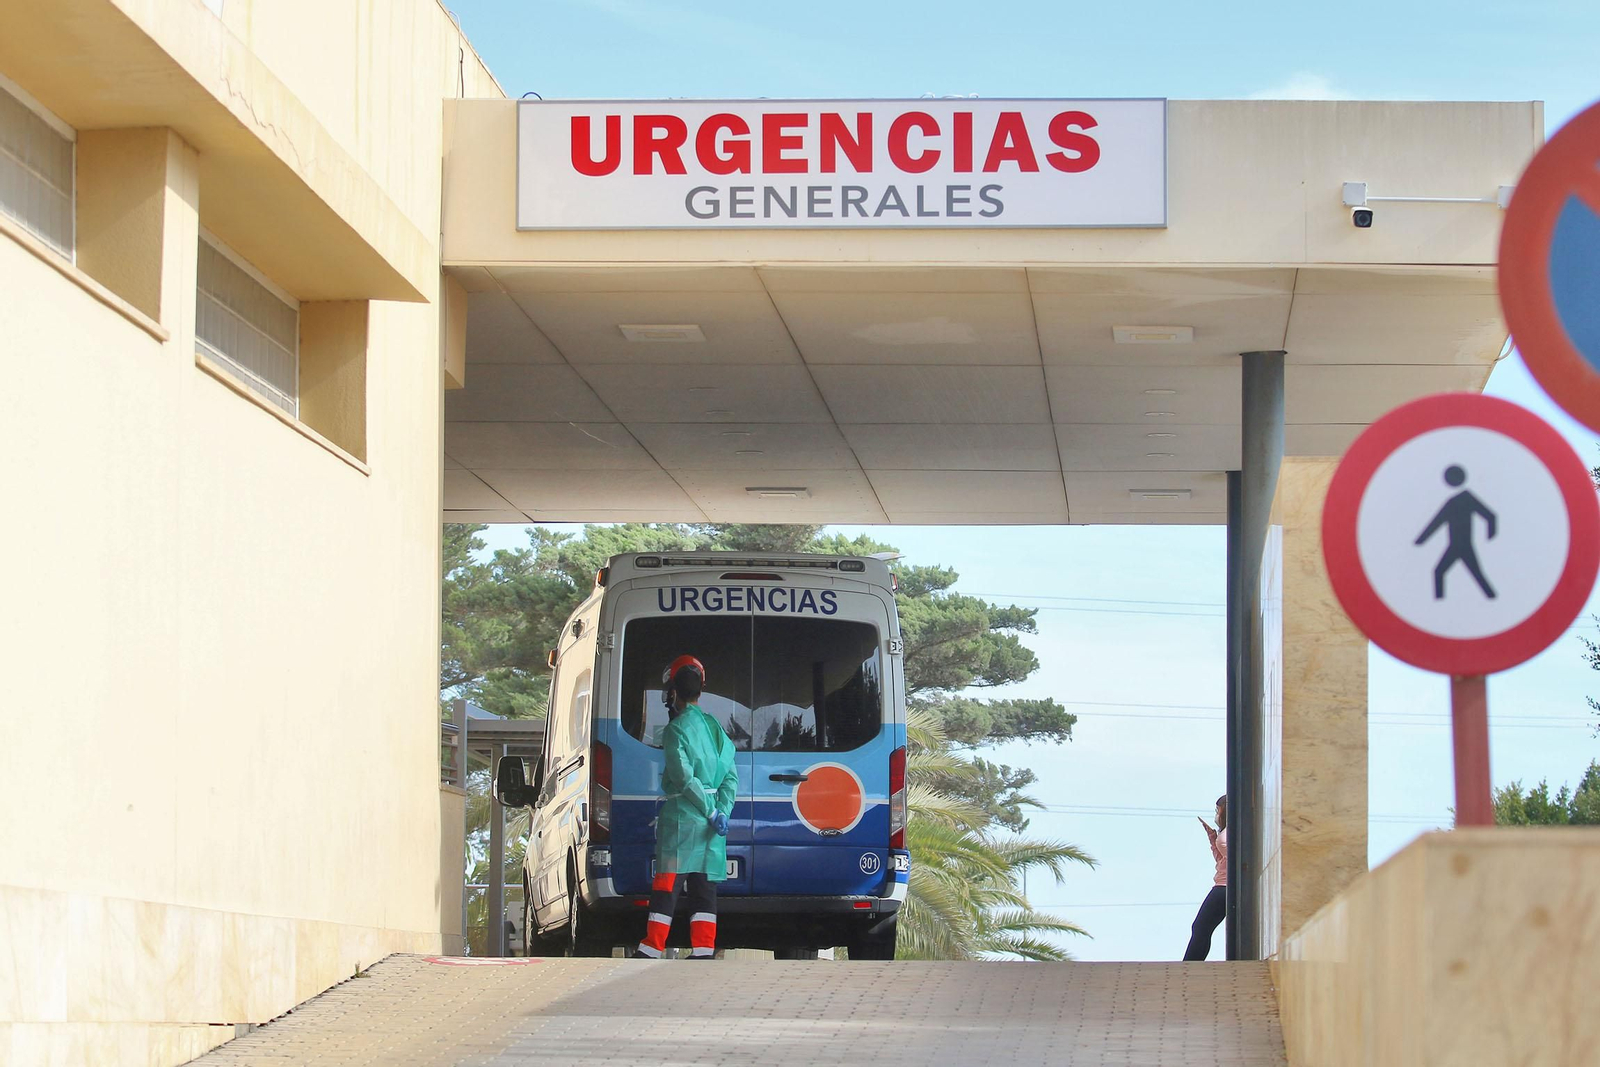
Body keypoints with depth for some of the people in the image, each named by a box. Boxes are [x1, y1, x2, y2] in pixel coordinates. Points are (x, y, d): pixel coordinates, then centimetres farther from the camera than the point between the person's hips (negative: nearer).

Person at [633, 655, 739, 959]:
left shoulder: (676, 729, -9)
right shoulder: (714, 727, 14)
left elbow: (686, 778, -17)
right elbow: (730, 777, 9)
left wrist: (712, 813, -12)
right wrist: (721, 812, 1)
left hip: (681, 817, -7)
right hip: (711, 822, 7)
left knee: (667, 885, -5)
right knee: (704, 888, 6)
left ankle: (651, 950, -5)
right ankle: (703, 951, 2)